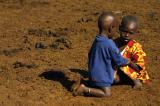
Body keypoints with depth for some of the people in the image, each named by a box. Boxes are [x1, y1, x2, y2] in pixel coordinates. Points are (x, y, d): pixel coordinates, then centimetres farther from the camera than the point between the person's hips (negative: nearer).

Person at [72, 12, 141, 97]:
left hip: (93, 73, 9)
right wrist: (129, 63, 5)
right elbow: (119, 61, -13)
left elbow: (90, 55, 17)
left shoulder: (96, 41, 3)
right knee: (107, 94, -6)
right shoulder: (110, 44, -22)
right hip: (102, 76, -9)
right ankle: (85, 89, -11)